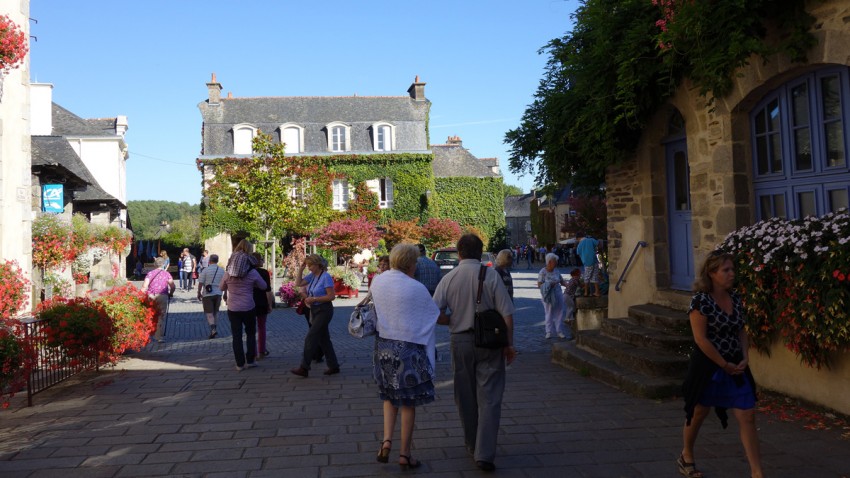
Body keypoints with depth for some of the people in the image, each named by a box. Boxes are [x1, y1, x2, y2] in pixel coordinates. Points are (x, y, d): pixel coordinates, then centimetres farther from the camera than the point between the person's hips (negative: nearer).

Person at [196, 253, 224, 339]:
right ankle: (213, 328, 24)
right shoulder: (222, 271, 3)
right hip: (218, 293, 4)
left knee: (209, 312, -1)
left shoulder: (205, 270, -8)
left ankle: (213, 329, -17)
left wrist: (199, 293, 1)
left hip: (208, 294, -4)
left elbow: (200, 283, -9)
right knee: (216, 311, 17)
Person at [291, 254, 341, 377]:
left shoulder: (326, 277, -15)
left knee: (310, 338, -9)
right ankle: (333, 366, 20)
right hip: (315, 311, 8)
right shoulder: (312, 276, 7)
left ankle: (304, 368, -5)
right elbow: (298, 283, 10)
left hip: (324, 311, -8)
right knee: (323, 339, 12)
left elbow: (332, 296, -19)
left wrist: (313, 299, -19)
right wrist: (301, 269, 1)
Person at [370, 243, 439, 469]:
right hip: (409, 347, -4)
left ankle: (387, 439, 5)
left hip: (383, 344, 5)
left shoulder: (377, 282, -1)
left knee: (389, 396, 21)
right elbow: (435, 316, -4)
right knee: (408, 401, 7)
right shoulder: (417, 288, -14)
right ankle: (404, 453, 14)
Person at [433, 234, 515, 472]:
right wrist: (509, 345, 2)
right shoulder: (491, 275, -8)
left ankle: (472, 445, 32)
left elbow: (435, 315, -8)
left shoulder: (449, 278, -5)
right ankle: (484, 453, -5)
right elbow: (507, 315, -8)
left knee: (465, 397, 17)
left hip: (460, 342, 2)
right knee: (489, 397, 2)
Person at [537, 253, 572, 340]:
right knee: (549, 314, 4)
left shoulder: (556, 271, 6)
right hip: (548, 296, -4)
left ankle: (559, 331, 12)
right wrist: (549, 284, -24)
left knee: (559, 313, 4)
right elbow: (539, 285, -11)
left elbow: (562, 281, 11)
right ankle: (549, 332, 14)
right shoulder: (542, 272, -9)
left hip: (558, 295, 4)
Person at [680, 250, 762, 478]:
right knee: (698, 414, 12)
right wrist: (725, 365, -15)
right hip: (708, 367, -6)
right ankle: (686, 457, 34)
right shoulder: (700, 300, -17)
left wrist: (745, 359, -3)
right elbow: (700, 339, -20)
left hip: (736, 367, 6)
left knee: (748, 417, 1)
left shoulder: (735, 298, 4)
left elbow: (741, 331, 11)